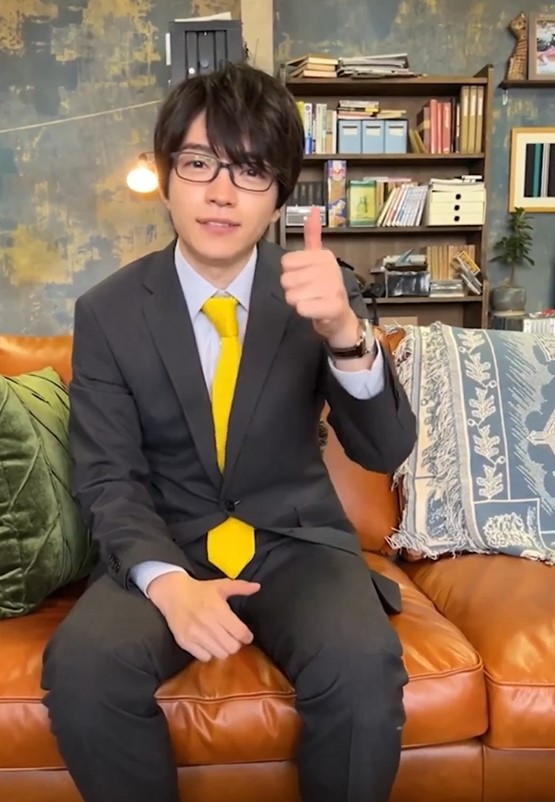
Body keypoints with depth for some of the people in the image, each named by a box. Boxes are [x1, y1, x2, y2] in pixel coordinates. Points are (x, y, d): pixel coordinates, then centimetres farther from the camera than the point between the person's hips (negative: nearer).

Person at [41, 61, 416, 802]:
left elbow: (385, 451, -14)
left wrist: (345, 331, -34)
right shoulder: (107, 311, -5)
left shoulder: (324, 291, -5)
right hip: (166, 549, 0)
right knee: (80, 667, -28)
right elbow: (108, 481, -5)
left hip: (295, 543, 1)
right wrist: (169, 584, -25)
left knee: (364, 670, -28)